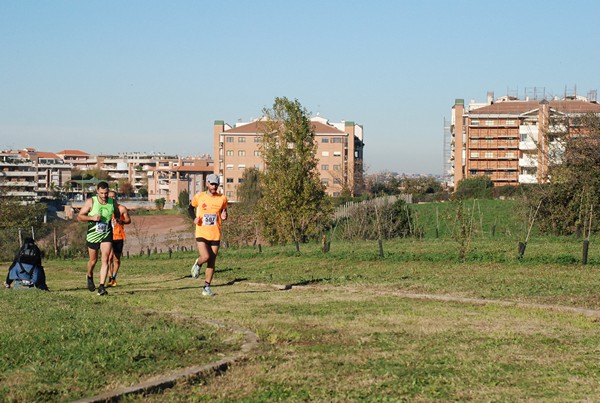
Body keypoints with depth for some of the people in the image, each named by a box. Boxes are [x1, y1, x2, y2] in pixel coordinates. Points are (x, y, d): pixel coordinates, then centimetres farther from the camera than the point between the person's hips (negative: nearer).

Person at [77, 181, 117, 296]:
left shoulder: (112, 202, -1)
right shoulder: (91, 202, -10)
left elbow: (117, 214, 18)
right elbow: (79, 216, -7)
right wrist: (92, 218, -23)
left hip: (107, 235, 1)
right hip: (93, 235, -1)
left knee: (105, 260, -13)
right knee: (93, 260, 12)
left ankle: (101, 286, -14)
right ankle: (90, 278, 43)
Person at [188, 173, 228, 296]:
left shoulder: (222, 199, 2)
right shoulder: (199, 197, -1)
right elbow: (191, 208, 15)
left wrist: (224, 217, -8)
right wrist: (194, 218, -4)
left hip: (215, 235, 2)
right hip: (201, 234, -2)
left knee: (212, 263, 4)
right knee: (205, 257, -21)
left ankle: (206, 287, 16)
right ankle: (197, 264, 15)